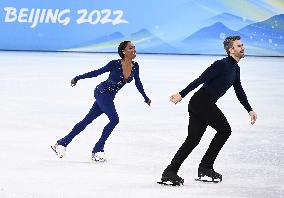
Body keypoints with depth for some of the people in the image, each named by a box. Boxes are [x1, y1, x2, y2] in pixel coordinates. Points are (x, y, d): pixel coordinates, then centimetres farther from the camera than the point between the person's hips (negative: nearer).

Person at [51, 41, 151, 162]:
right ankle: (97, 151, -11)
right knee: (114, 119, -19)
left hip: (109, 97, 7)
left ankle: (62, 143, 18)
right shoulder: (115, 64, -18)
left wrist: (146, 98, 26)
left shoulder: (135, 66, -1)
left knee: (87, 120, 10)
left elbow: (138, 83, 15)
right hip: (101, 92, -7)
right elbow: (97, 72, -10)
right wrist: (78, 78, -9)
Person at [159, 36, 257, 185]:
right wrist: (182, 94, -22)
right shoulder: (222, 64, -13)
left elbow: (239, 91, 30)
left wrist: (249, 110, 28)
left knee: (193, 139, 5)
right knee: (224, 130, -6)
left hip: (198, 105, 9)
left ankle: (169, 172, 1)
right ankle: (205, 169, -3)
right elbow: (201, 79, -18)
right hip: (202, 101, -9)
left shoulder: (235, 69, 18)